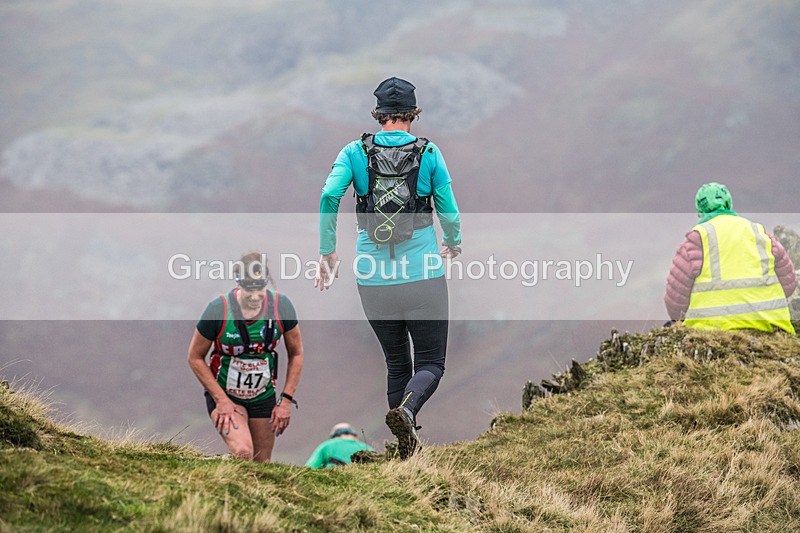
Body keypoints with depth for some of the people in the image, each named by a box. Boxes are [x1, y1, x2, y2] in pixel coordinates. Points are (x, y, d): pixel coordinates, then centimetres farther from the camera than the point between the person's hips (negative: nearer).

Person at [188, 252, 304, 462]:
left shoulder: (281, 306, -13)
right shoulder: (218, 310, -21)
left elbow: (296, 354, 2)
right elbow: (195, 358, -10)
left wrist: (286, 399, -4)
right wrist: (221, 400, -15)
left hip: (263, 397, 3)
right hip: (224, 395, -3)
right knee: (242, 452, -28)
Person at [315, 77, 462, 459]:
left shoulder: (355, 152, 2)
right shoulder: (429, 154, -1)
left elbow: (329, 196, -12)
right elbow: (449, 212, -1)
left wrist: (327, 252, -3)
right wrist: (453, 244, 20)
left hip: (373, 279, 2)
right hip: (423, 275, -2)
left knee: (396, 362, 19)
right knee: (430, 363, 5)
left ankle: (407, 446, 18)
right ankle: (406, 411, -26)